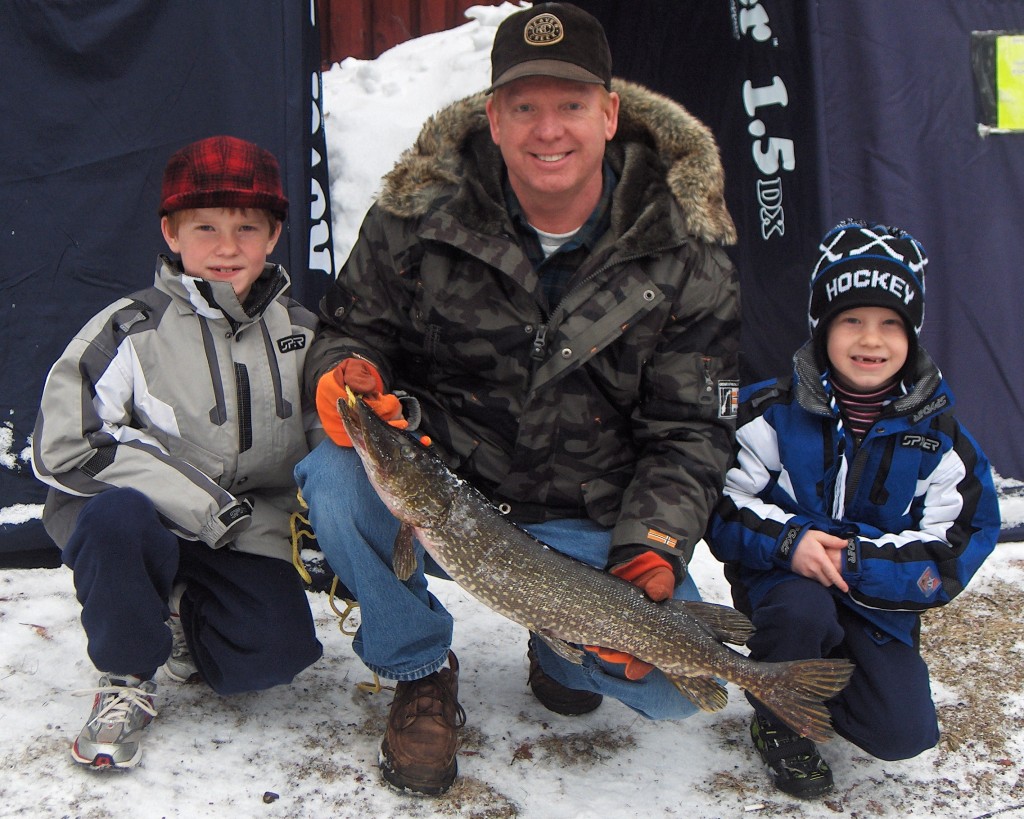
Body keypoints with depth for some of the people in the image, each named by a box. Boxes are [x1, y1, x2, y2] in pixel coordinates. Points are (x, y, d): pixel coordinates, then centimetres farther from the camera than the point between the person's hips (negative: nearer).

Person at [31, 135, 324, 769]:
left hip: (245, 537, 3)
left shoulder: (301, 333, 3)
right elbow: (63, 445, -16)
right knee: (115, 515, -36)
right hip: (143, 525, -3)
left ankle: (177, 625, 14)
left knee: (279, 651, -20)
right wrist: (204, 502, -21)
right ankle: (127, 678, -9)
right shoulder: (131, 330, -10)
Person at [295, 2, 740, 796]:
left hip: (588, 532, 0)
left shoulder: (686, 259, -8)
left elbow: (689, 434, -5)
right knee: (334, 476, -31)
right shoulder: (417, 214, -8)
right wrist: (347, 371, -21)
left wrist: (650, 554, -20)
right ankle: (421, 673, -2)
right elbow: (352, 327, 5)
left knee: (672, 680, -21)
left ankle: (562, 653, 18)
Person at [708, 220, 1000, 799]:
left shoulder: (939, 438, -6)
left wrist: (856, 559, -26)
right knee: (802, 608, -36)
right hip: (783, 578, -1)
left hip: (882, 605, 2)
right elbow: (722, 505, -9)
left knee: (904, 733, -13)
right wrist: (788, 540, -29)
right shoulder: (772, 413, -9)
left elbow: (955, 550, -11)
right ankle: (778, 721, -5)